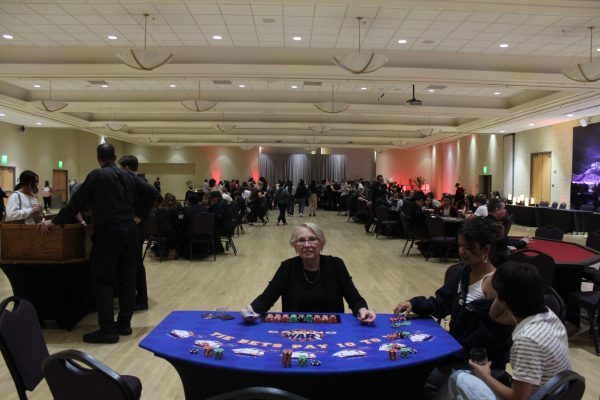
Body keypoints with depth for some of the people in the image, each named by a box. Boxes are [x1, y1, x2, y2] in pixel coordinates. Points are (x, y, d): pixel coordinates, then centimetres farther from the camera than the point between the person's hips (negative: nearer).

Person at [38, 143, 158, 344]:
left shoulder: (97, 175, -5)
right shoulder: (128, 175, 10)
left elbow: (77, 201, -4)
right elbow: (152, 193, 11)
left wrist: (55, 221, 4)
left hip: (109, 232, -6)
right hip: (130, 230, 6)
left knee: (102, 280, 0)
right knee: (127, 278, 10)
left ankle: (108, 329, -2)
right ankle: (124, 324, 16)